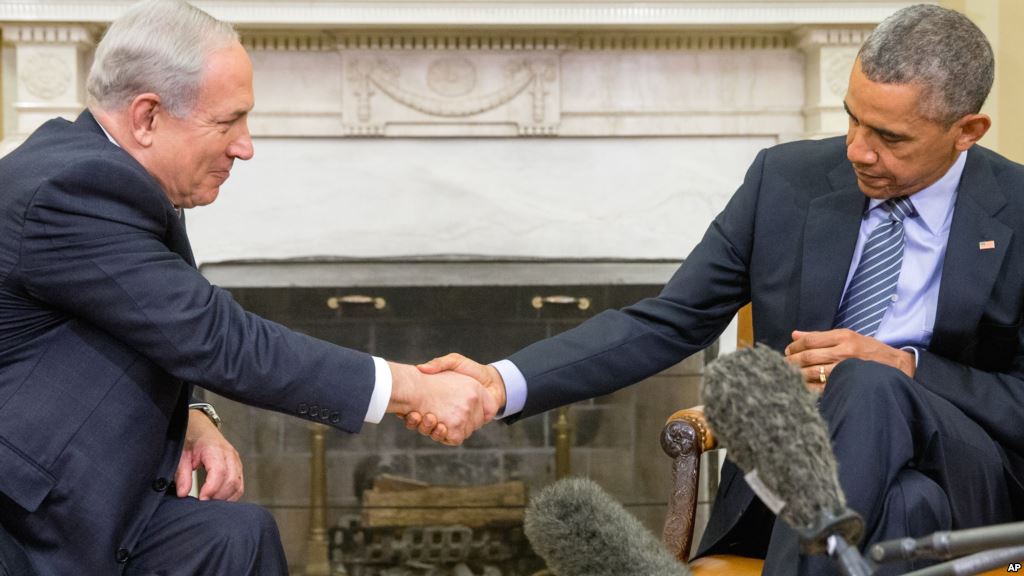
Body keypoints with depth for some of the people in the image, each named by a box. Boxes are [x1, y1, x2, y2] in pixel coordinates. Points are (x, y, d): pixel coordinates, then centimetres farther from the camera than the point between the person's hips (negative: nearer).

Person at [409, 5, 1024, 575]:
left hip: (964, 481, 0)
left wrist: (901, 368, -16)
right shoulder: (786, 178, 2)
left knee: (869, 388, -34)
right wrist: (504, 383, -12)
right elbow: (666, 324, 1)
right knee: (902, 507, -36)